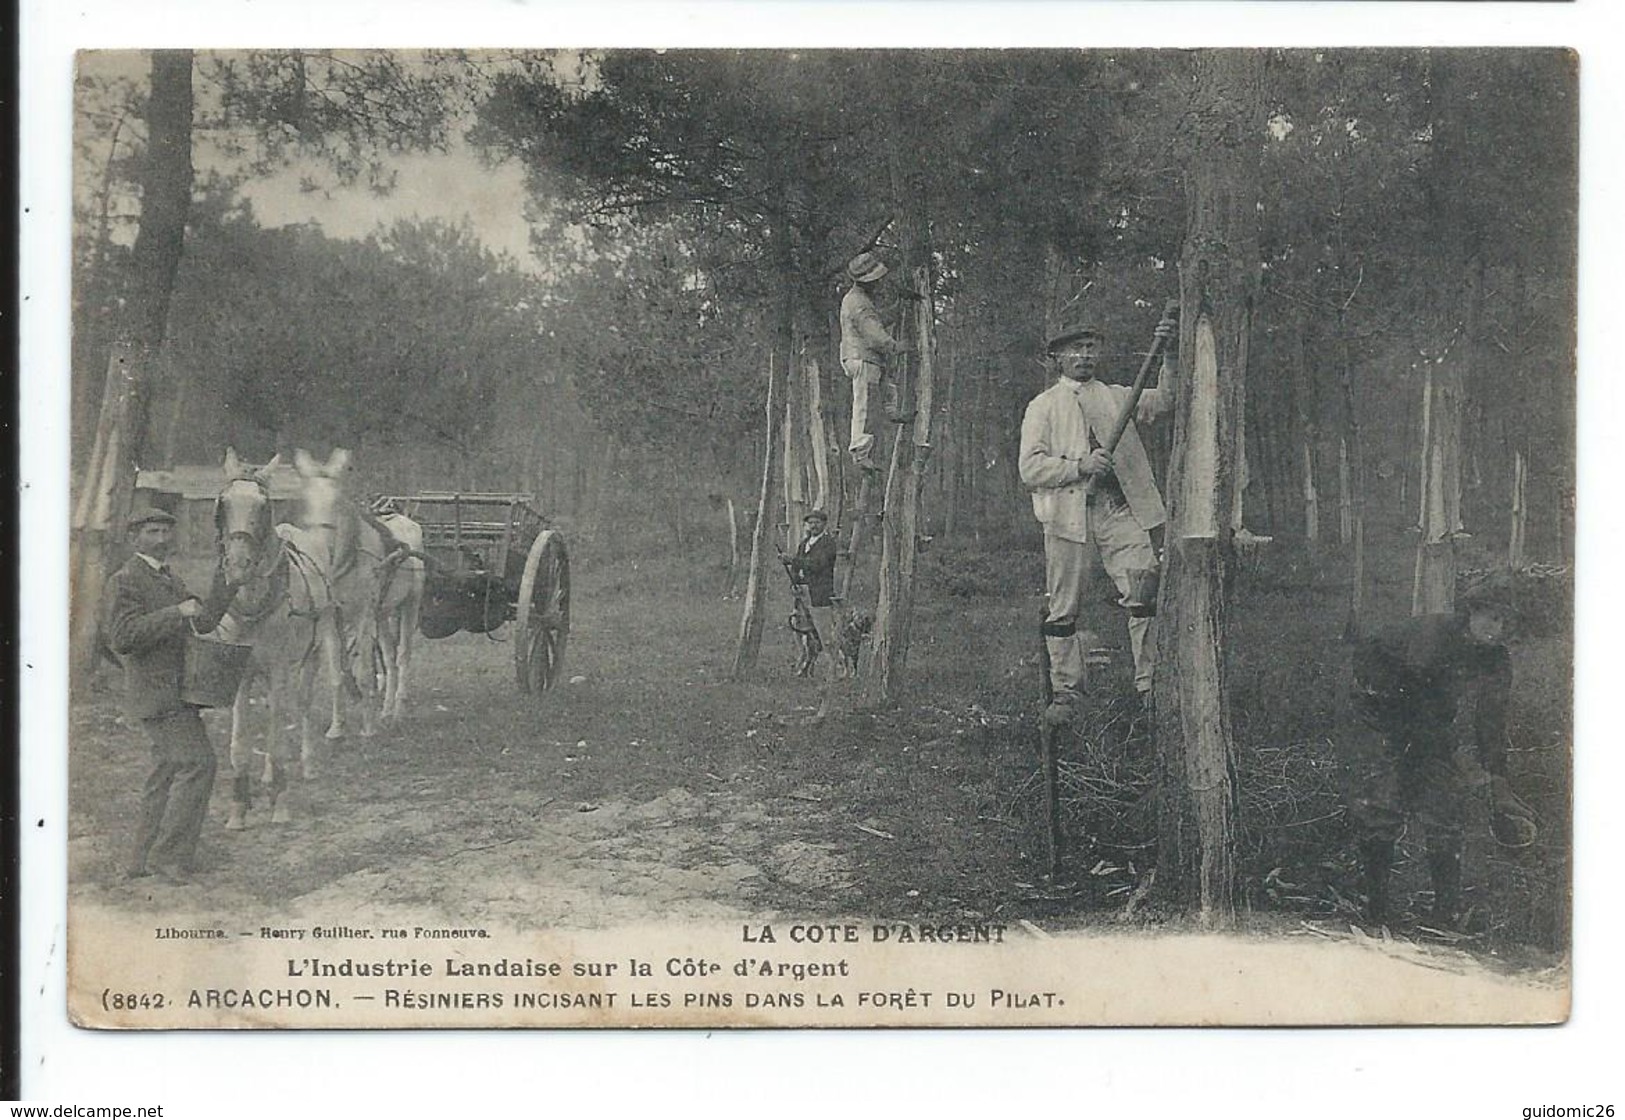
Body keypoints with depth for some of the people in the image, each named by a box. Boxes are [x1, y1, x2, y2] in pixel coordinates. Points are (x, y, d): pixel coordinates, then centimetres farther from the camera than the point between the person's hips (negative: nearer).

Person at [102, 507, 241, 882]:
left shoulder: (169, 579, 18)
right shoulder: (125, 580, -10)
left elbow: (203, 623, 11)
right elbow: (122, 638, -21)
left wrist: (227, 577, 3)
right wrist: (175, 613, -24)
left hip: (176, 692, 9)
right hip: (156, 692, -9)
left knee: (167, 772, 12)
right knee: (197, 762, -14)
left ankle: (142, 862, 18)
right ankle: (168, 855, -8)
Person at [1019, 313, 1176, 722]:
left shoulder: (1116, 397, 21)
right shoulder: (1042, 407, 12)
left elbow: (1165, 400, 7)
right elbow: (1030, 469, 1)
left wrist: (1169, 355, -8)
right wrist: (1080, 466, -13)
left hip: (1119, 508, 2)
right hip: (1068, 512, -2)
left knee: (1145, 586, -15)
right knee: (1064, 608, -1)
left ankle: (1148, 685, -11)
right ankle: (1065, 693, 10)